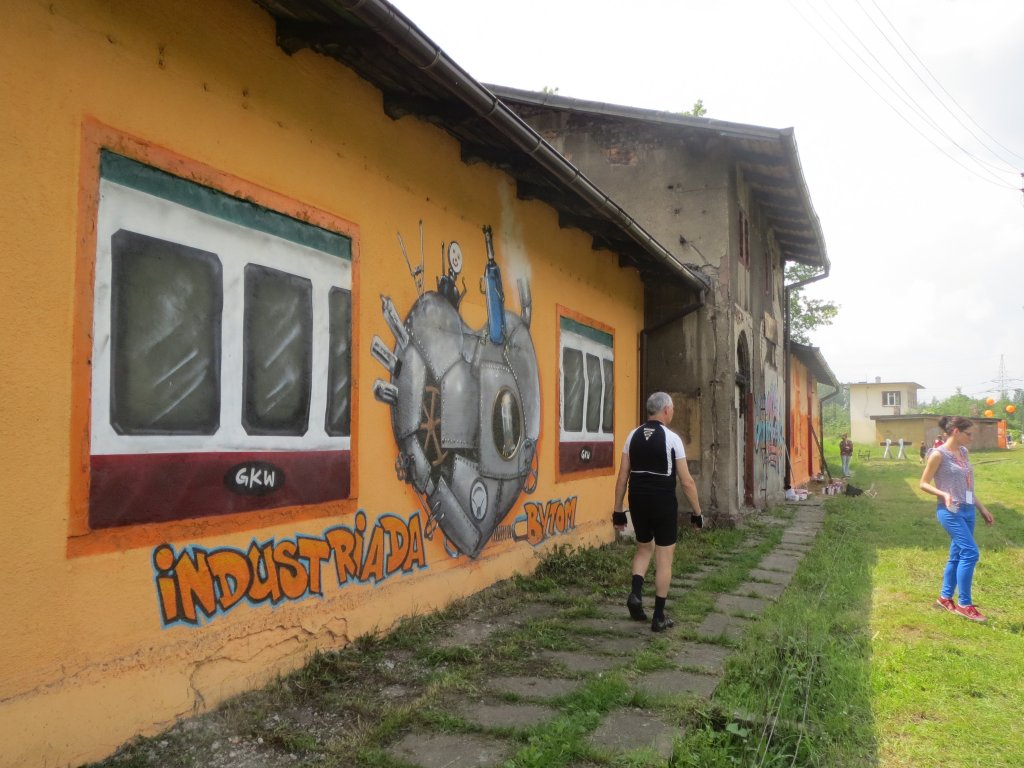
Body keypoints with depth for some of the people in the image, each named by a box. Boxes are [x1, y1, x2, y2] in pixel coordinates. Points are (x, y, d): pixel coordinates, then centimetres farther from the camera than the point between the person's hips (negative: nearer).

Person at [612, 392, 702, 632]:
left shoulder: (633, 436, 3)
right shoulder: (671, 438, -10)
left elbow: (622, 477, 3)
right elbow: (686, 481, -10)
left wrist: (618, 510, 9)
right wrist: (698, 512, 1)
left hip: (638, 503, 4)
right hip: (664, 504, -4)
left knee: (644, 548, 24)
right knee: (664, 558, 7)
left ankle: (636, 593, 4)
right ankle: (659, 617, 12)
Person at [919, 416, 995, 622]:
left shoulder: (964, 452, 12)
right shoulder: (938, 454, -11)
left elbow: (967, 486, 19)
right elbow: (923, 483, -8)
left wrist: (982, 507, 19)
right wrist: (944, 494, -22)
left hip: (968, 510, 8)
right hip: (951, 512, -8)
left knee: (957, 555, 12)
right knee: (970, 553, -12)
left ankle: (945, 598, 23)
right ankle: (965, 604, -3)